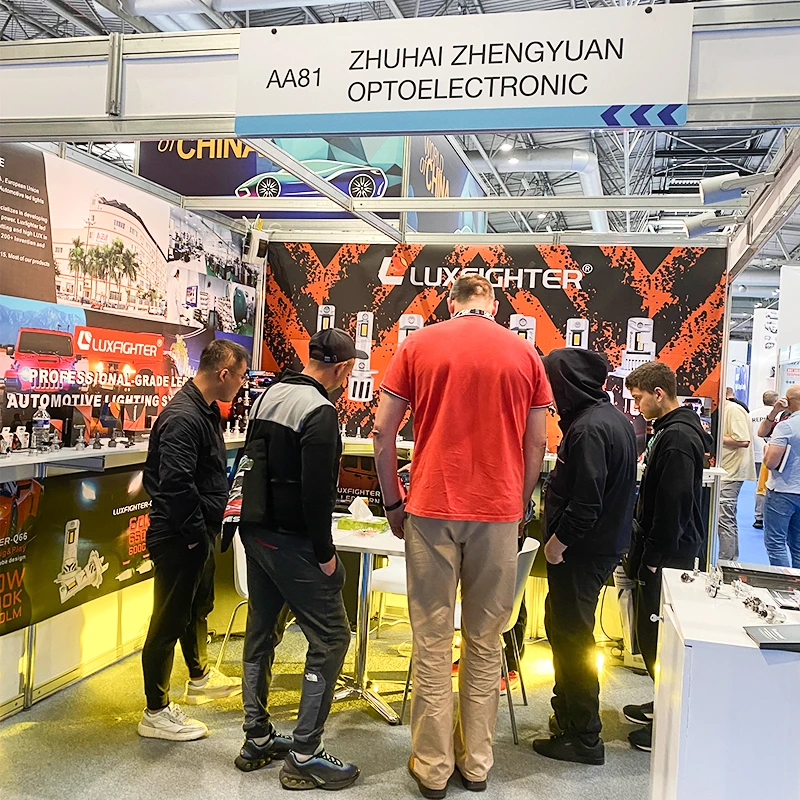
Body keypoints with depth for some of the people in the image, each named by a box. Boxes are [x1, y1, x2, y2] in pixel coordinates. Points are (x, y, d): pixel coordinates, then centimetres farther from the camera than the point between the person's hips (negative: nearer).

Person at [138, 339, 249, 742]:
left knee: (198, 607, 26)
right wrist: (197, 535, -21)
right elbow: (176, 486, -30)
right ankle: (156, 713, 16)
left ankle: (200, 678, 46)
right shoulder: (182, 418, -24)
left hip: (198, 535, 11)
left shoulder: (206, 410, 9)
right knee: (169, 621, 2)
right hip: (179, 539, -11)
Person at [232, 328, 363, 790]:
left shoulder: (269, 396, 10)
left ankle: (257, 740, 28)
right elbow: (317, 492, -21)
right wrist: (325, 554, -14)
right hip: (291, 541, -9)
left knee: (262, 633, 17)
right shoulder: (320, 411, -18)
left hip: (256, 532, 9)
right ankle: (305, 756, 4)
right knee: (331, 636, -1)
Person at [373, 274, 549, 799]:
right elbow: (536, 444, 6)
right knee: (485, 642, 12)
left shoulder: (418, 345, 3)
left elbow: (383, 432, 0)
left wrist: (394, 502, 8)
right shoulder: (524, 352, 6)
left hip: (432, 508, -1)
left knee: (432, 642, 7)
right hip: (498, 513, 1)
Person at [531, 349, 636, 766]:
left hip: (581, 550, -10)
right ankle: (567, 710, 39)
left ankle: (583, 737, 14)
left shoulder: (589, 428, -23)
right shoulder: (616, 418, 9)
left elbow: (586, 502, -27)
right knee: (563, 626, 22)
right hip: (607, 541, 10)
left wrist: (559, 540, -15)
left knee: (572, 637, 1)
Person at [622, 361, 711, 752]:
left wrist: (656, 556, -20)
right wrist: (643, 550, 18)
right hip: (664, 549, 10)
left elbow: (674, 504, -24)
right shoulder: (672, 431, 13)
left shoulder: (677, 438, -20)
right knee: (650, 629, 18)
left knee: (658, 633, -2)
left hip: (669, 554, -10)